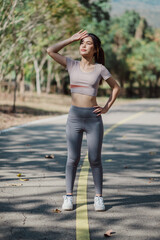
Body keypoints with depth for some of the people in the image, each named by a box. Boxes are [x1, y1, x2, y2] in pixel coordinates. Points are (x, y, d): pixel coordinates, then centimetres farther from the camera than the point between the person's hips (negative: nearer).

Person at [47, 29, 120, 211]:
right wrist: (71, 39, 4)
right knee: (73, 159, 3)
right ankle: (68, 196, 13)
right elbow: (50, 51, 0)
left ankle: (98, 197, 14)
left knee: (95, 160, 3)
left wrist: (107, 107, 5)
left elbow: (116, 87, 13)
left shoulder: (100, 69, 2)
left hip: (93, 118, -1)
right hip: (74, 117, 1)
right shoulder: (72, 65, 6)